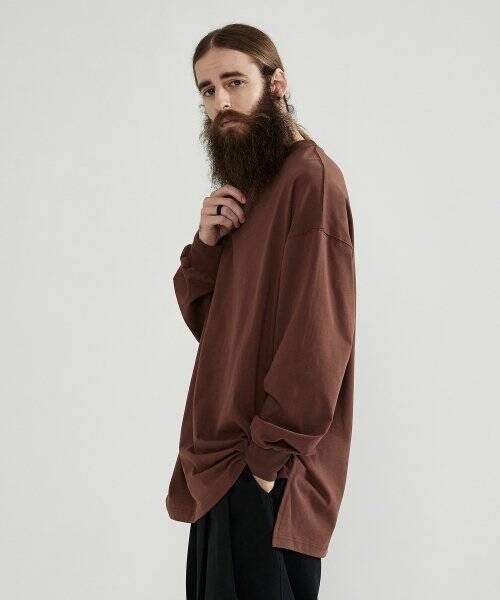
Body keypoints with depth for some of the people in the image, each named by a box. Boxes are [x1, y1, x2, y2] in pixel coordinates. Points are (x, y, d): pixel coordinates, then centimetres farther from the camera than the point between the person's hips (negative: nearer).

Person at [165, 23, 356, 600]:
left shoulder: (309, 178, -16)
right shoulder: (246, 189, 15)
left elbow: (318, 339, -22)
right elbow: (204, 319, 10)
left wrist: (268, 457, -20)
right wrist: (207, 243, -8)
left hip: (265, 474, -9)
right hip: (222, 464, 9)